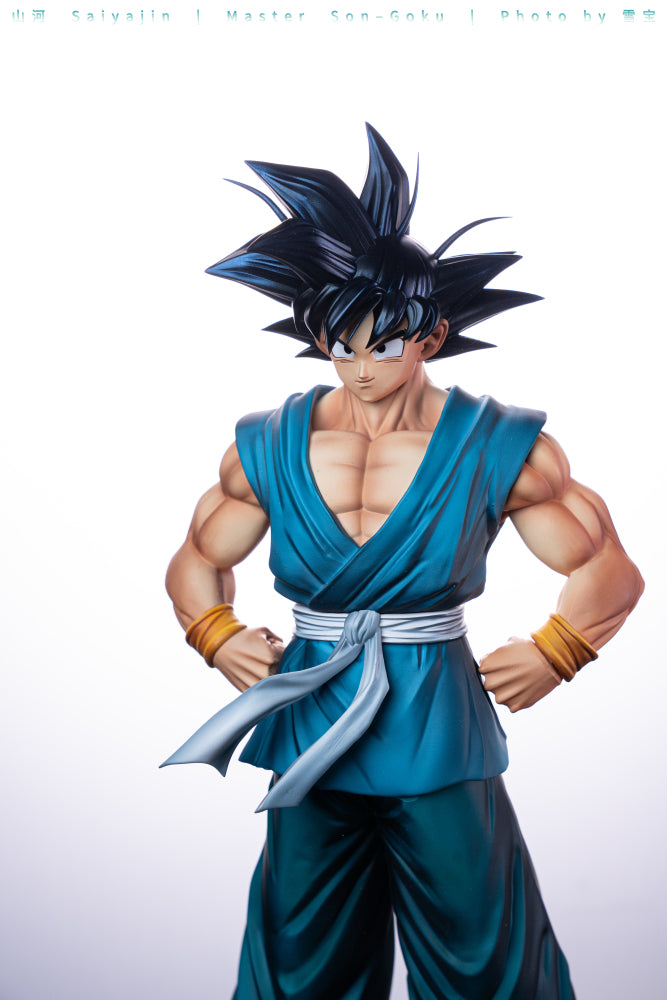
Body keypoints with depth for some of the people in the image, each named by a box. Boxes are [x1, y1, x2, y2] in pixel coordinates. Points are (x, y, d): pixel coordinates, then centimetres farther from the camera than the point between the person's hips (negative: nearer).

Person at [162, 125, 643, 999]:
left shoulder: (496, 448, -7)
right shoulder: (269, 448, -1)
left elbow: (610, 572, 2)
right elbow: (196, 564, 12)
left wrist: (552, 655, -10)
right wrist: (217, 635, -5)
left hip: (441, 749, -2)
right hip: (311, 737, 2)